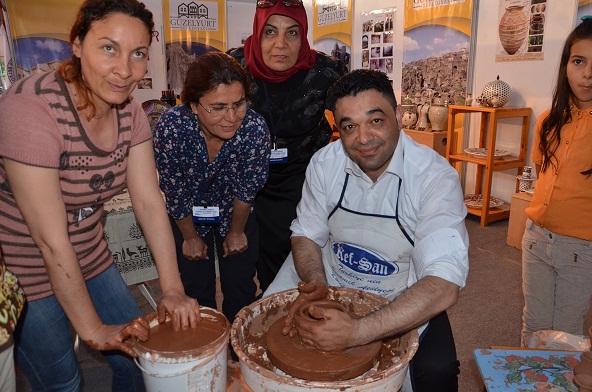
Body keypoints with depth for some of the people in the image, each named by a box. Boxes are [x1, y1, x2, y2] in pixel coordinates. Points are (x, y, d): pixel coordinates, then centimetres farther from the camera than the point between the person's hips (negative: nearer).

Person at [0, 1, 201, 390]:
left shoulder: (130, 112, -6)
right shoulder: (32, 109, -27)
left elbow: (149, 202, -10)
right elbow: (51, 240, -26)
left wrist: (173, 290, -14)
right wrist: (93, 329, -19)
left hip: (89, 261, 6)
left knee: (139, 352, 15)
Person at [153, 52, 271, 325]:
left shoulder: (255, 128, -31)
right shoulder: (170, 128, -32)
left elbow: (247, 189, -15)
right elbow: (175, 193, -17)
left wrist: (237, 232, -2)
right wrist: (190, 237, -3)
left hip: (235, 213, 1)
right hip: (189, 217, 0)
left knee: (241, 288, 7)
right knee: (196, 289, 7)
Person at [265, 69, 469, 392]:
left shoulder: (435, 177, -24)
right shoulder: (324, 163, -12)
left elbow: (444, 286, -32)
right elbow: (307, 234, -1)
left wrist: (356, 333, -41)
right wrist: (315, 282, -22)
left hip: (403, 299, -2)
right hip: (329, 281, 3)